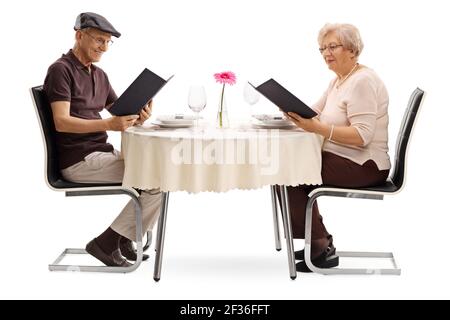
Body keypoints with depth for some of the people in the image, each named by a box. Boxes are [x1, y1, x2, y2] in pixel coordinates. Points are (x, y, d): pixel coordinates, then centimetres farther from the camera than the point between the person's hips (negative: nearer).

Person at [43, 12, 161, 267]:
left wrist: (139, 117, -13)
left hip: (101, 152, 8)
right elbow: (62, 122, -20)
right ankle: (107, 242, -7)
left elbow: (122, 114, 12)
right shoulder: (61, 70, -9)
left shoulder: (100, 75, 17)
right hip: (79, 160, -8)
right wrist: (108, 124, -33)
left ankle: (124, 240, 6)